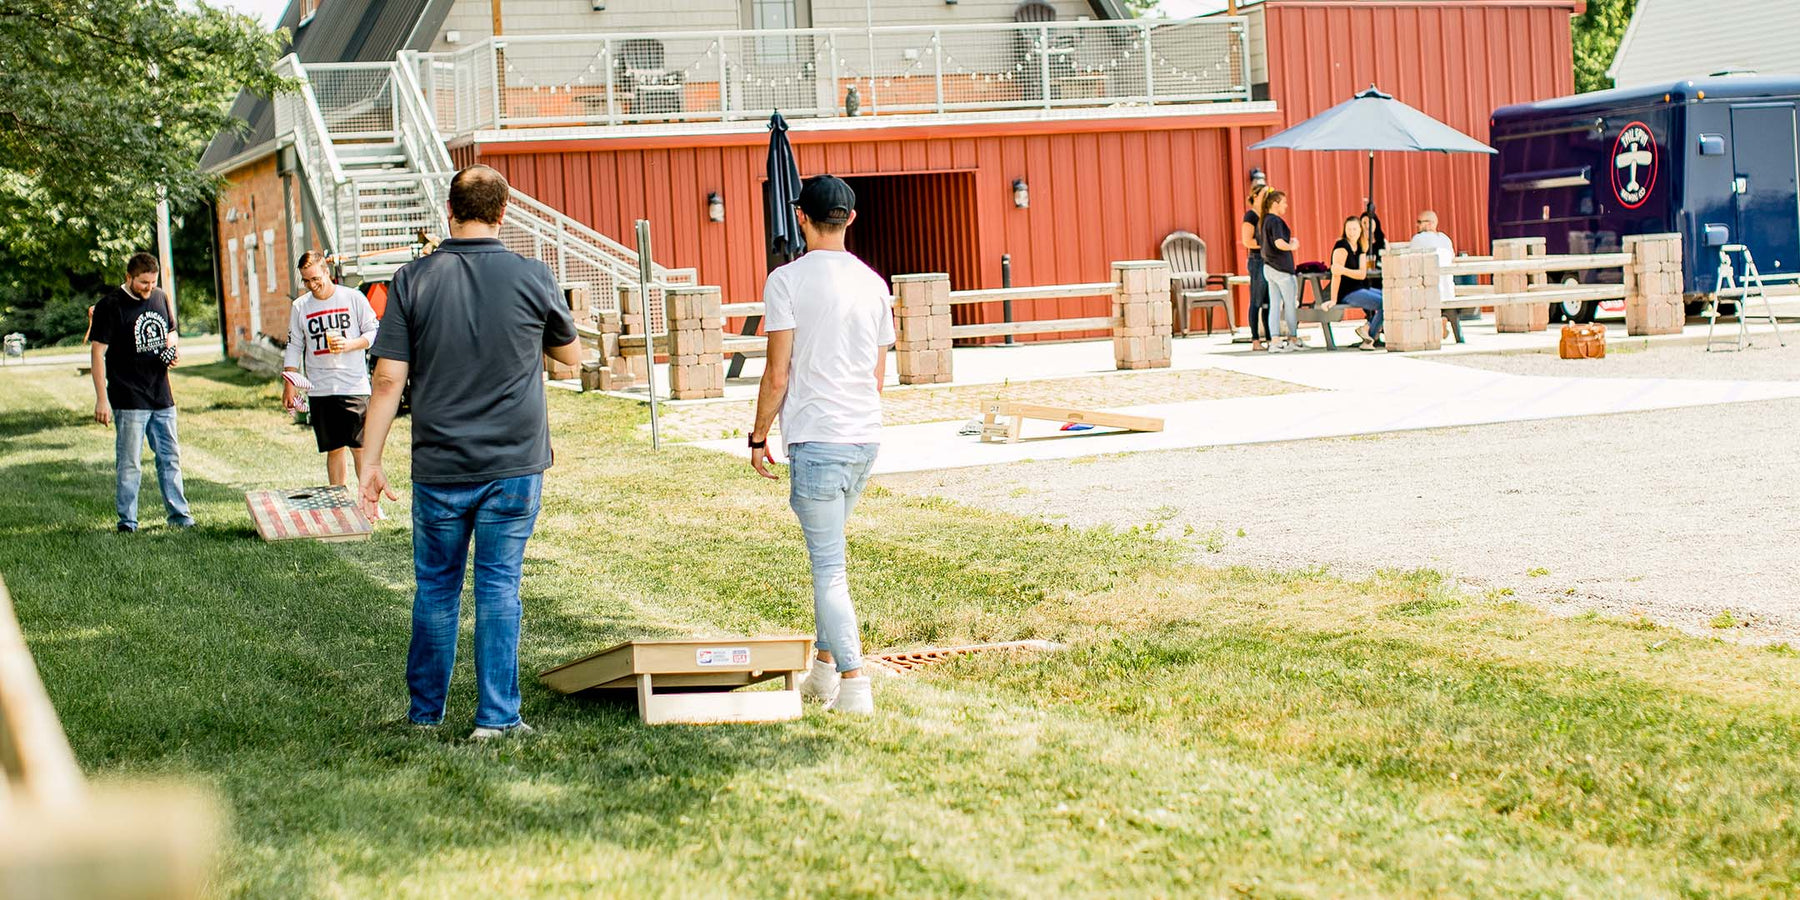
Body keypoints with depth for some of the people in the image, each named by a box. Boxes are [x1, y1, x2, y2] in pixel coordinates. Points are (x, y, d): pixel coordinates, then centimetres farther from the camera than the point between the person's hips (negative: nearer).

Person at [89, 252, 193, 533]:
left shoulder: (160, 298, 9)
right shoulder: (110, 306, -10)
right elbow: (98, 351, -11)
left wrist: (173, 347, 1)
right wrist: (101, 398, -15)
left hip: (161, 395, 6)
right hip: (129, 400, -6)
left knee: (170, 457, 11)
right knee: (129, 463, -3)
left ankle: (178, 513, 19)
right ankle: (127, 521, 4)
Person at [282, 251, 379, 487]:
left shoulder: (353, 298, 0)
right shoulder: (300, 307, 8)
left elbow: (373, 333, 3)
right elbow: (293, 347, 13)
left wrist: (349, 344, -14)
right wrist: (289, 385, 6)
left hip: (354, 386, -3)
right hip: (320, 390, 3)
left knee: (360, 448, -4)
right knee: (334, 450, 6)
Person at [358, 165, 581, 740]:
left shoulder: (414, 280, -4)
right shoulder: (532, 277, -4)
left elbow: (389, 379, -5)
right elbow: (570, 356, 11)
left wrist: (370, 463, 0)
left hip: (439, 466, 1)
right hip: (514, 465, -1)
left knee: (436, 587, 13)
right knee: (499, 586, 6)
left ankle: (425, 713, 23)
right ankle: (496, 717, 7)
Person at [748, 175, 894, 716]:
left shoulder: (787, 281, -8)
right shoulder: (873, 283, 10)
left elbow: (778, 374, -9)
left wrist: (758, 436, 2)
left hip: (817, 439, -6)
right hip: (867, 437, 6)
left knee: (829, 567, -3)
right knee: (828, 556, 20)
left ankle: (853, 686, -6)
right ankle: (825, 671, 23)